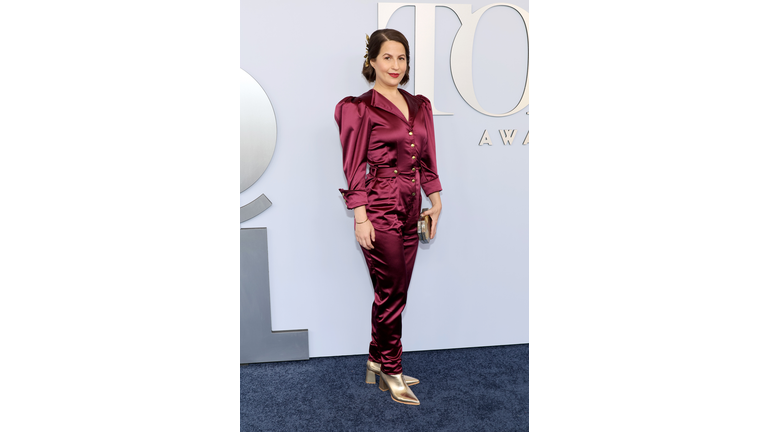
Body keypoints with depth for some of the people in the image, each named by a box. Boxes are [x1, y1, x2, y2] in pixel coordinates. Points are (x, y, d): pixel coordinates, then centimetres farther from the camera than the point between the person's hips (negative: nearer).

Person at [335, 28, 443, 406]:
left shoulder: (419, 106, 14)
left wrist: (436, 202, 12)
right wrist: (360, 217, -13)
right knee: (391, 293, 1)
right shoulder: (360, 108, -5)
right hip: (380, 208, -7)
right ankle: (392, 373, 18)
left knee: (394, 293, 13)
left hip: (410, 208, 7)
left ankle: (376, 363, 29)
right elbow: (354, 167, -9)